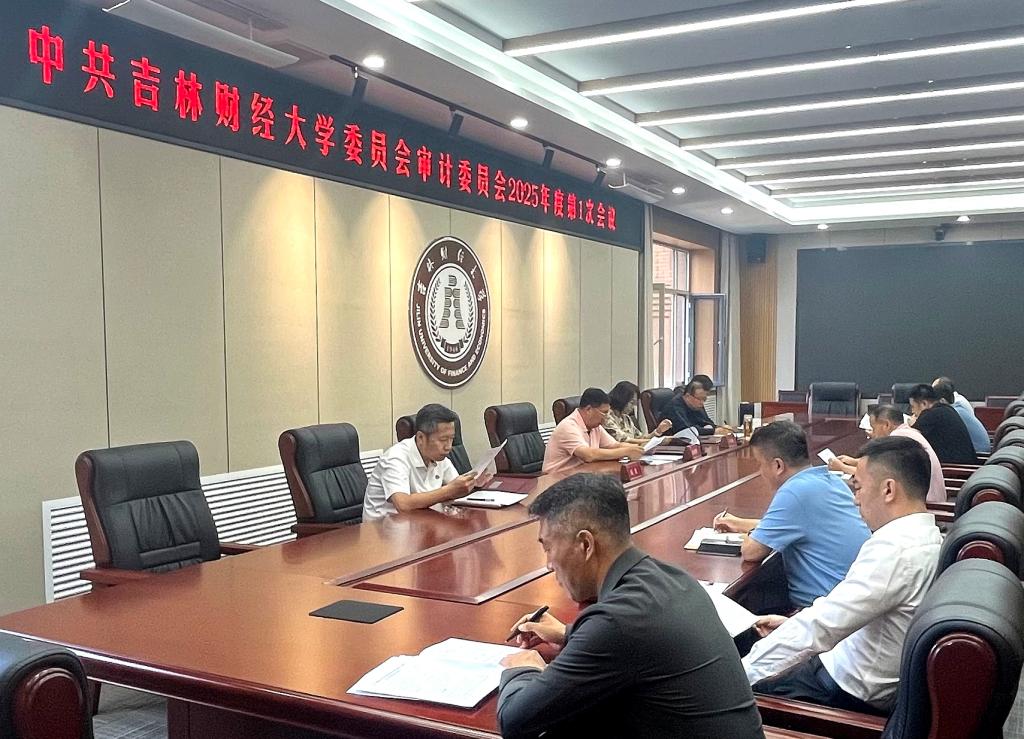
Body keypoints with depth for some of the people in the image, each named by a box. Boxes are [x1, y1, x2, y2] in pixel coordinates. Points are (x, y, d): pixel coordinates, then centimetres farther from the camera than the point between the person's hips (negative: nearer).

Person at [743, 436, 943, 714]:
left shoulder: (894, 548, -28)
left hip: (855, 692, -9)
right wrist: (793, 625, 11)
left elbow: (820, 627, -30)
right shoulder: (926, 535, 2)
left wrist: (740, 674, -23)